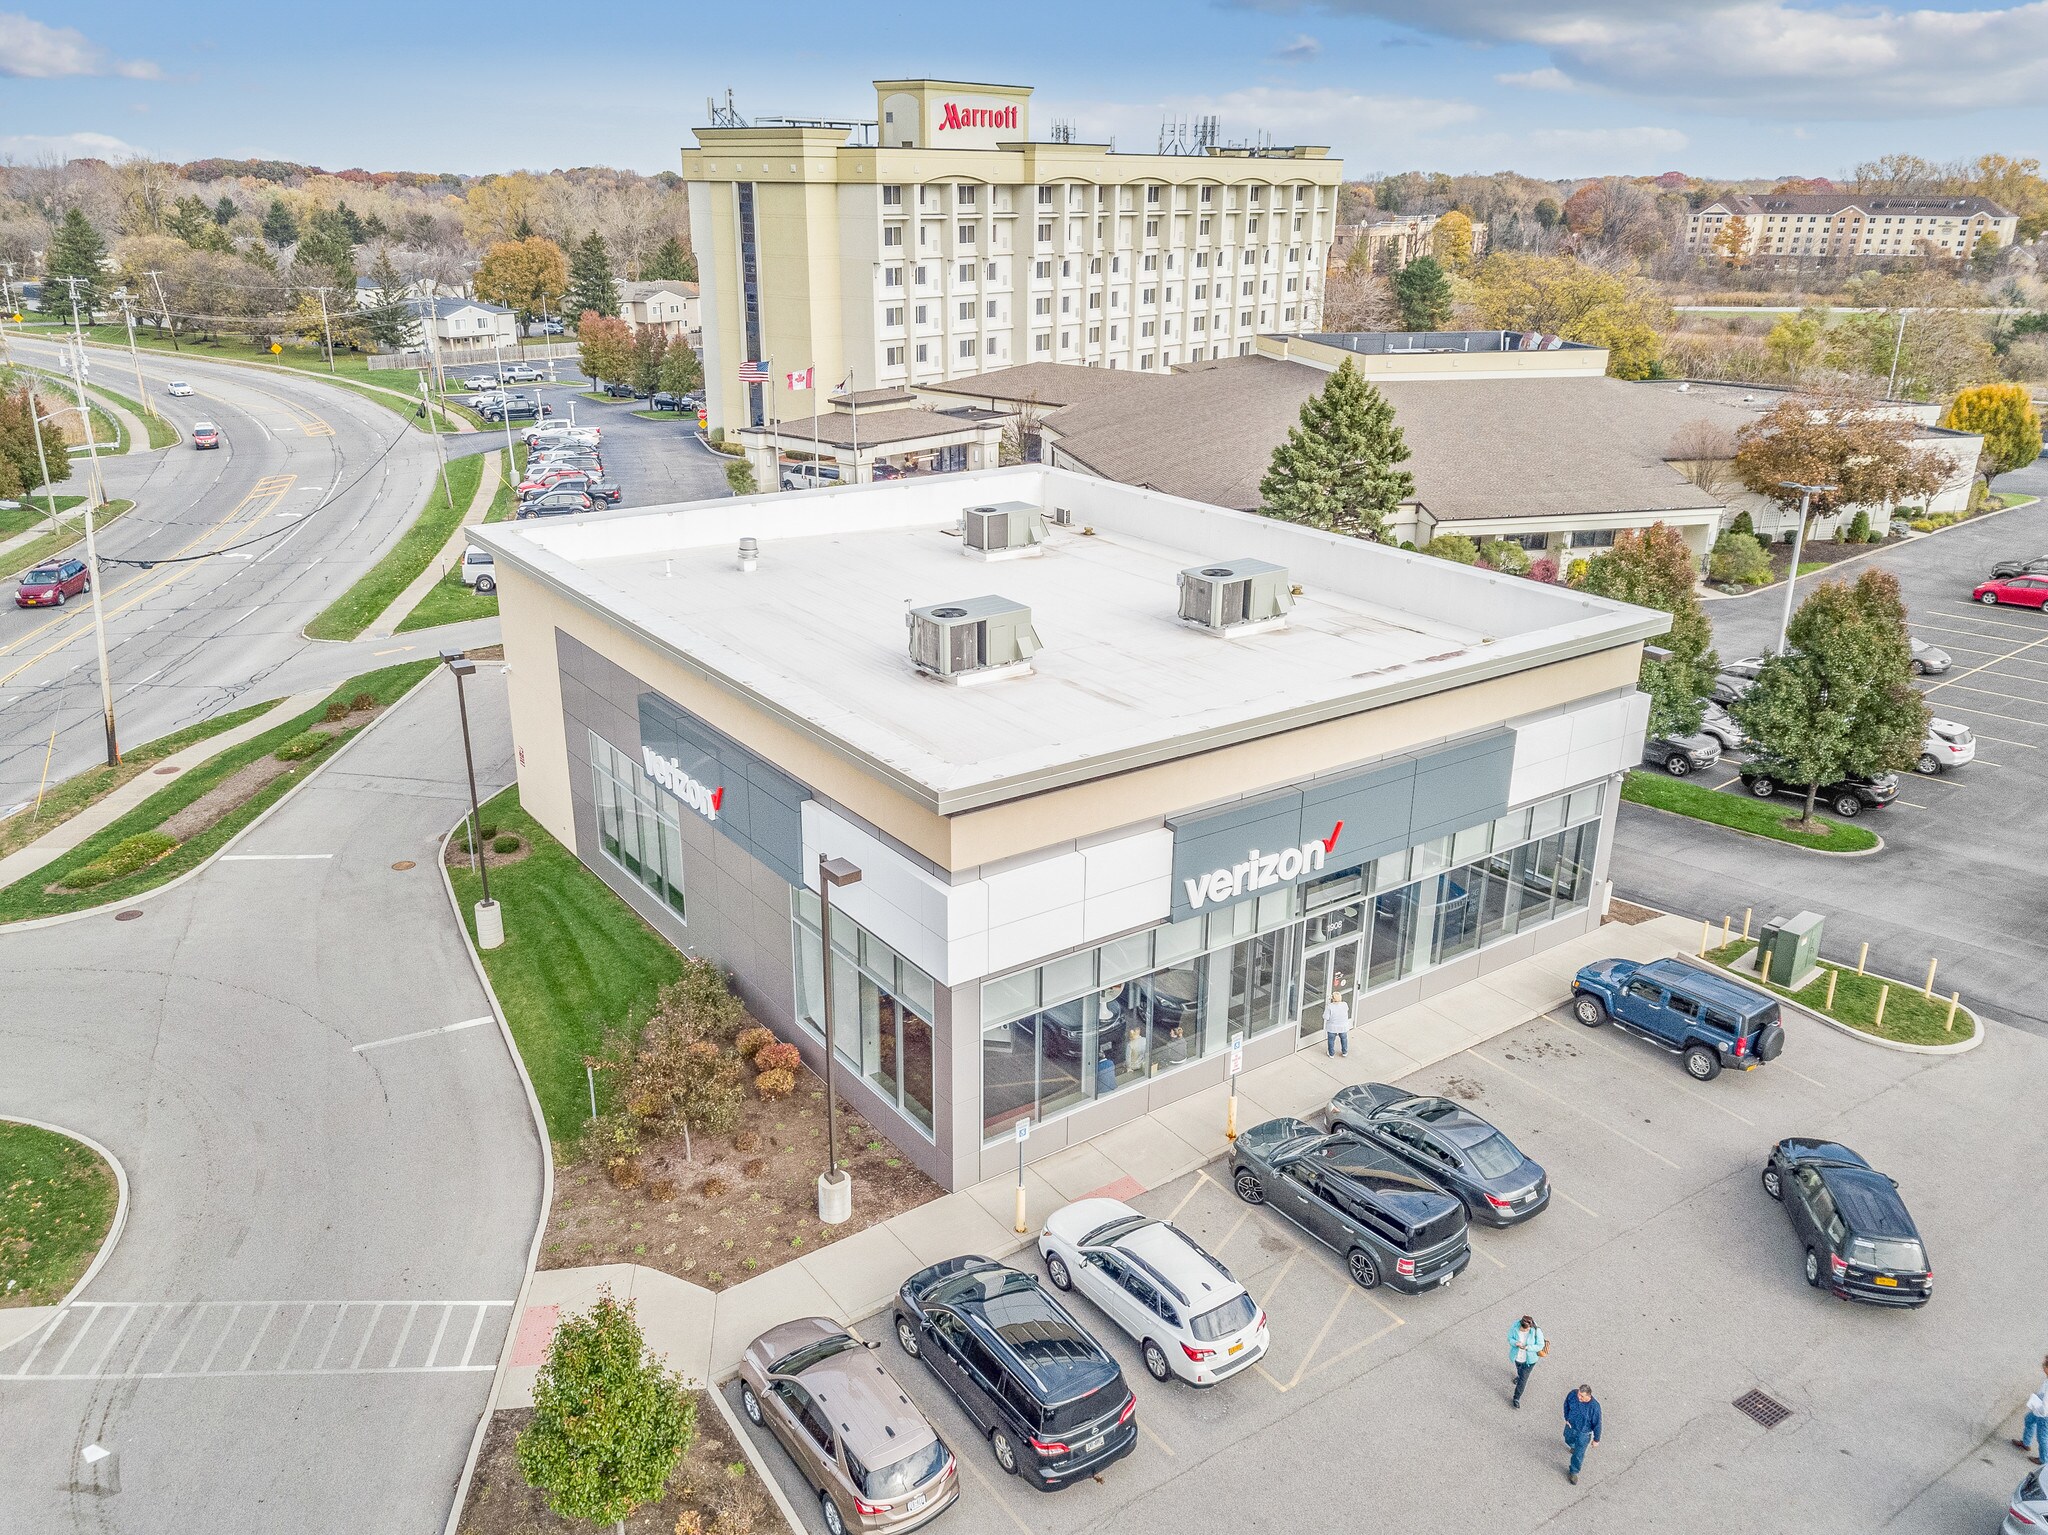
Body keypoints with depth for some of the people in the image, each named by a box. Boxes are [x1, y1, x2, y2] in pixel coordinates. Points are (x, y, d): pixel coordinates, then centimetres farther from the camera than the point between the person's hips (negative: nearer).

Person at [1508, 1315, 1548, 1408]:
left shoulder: (1536, 1331, -32)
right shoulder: (1515, 1326, -26)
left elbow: (1540, 1345, -20)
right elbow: (1510, 1338, -12)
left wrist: (1527, 1347, -34)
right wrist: (1516, 1343, -34)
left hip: (1529, 1358, -2)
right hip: (1517, 1356, 2)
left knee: (1523, 1379, 7)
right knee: (1519, 1369, 33)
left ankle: (1517, 1398, 28)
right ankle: (1519, 1375, 68)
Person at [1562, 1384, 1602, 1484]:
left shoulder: (1594, 1407, -36)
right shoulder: (1573, 1394, -26)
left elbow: (1597, 1424, -19)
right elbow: (1566, 1404, -1)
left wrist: (1596, 1439, -7)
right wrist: (1567, 1418, -1)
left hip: (1583, 1433, -4)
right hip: (1570, 1426, 4)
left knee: (1578, 1455, 9)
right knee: (1568, 1440, 32)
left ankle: (1574, 1473, 35)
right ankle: (1575, 1446, 67)